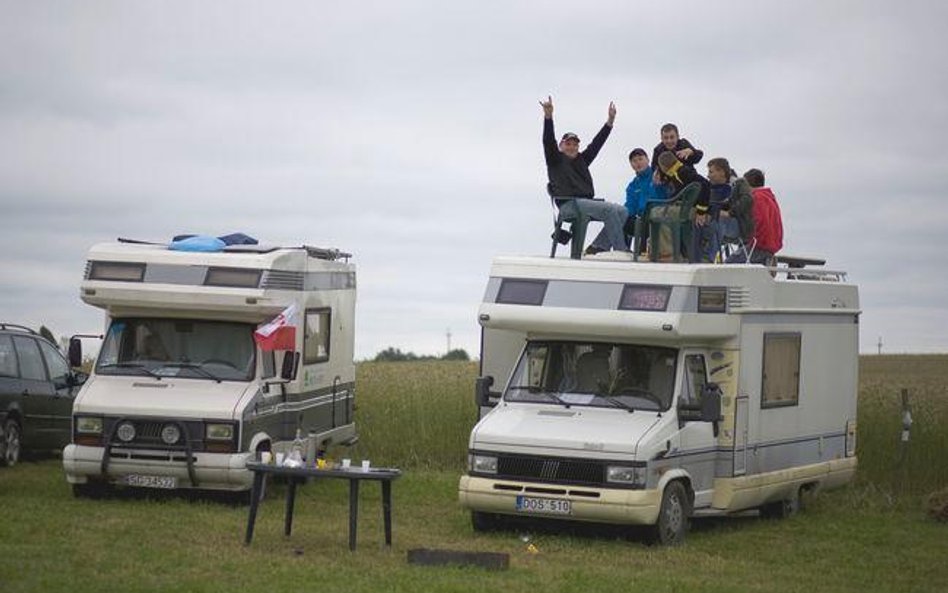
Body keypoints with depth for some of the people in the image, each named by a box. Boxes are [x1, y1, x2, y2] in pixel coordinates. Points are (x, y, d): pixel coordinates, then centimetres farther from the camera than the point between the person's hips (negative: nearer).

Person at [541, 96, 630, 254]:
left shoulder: (582, 160, 25)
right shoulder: (556, 160, 9)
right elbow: (548, 140, -6)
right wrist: (548, 116, -19)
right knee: (610, 209, -25)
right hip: (569, 204, -7)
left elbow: (597, 143, 25)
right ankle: (621, 250, -24)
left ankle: (597, 247, -12)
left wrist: (610, 120, 20)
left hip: (587, 202, 7)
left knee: (622, 211, -11)